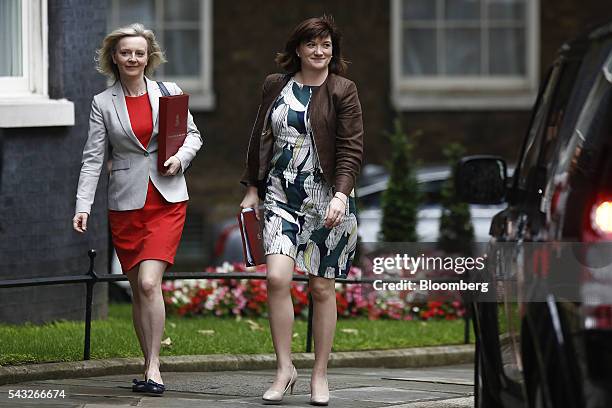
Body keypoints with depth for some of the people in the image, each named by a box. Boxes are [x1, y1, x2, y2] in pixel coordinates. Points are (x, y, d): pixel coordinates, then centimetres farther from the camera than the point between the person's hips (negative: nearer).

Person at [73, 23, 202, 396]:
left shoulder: (169, 93, 4)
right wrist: (83, 206, -8)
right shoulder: (103, 103, 4)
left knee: (149, 282, -16)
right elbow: (93, 158, 1)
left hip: (167, 201, -2)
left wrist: (181, 157, -5)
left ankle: (153, 368, -12)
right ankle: (151, 368, 15)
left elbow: (193, 134, 16)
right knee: (139, 290, 5)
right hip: (127, 204, 2)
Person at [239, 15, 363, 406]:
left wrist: (340, 195, -20)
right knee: (276, 277, -15)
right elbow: (260, 139, 17)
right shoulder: (275, 86, 9)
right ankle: (285, 368, -4)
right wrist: (253, 188, 15)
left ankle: (320, 375, 14)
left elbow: (351, 148, -7)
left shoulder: (343, 91, -1)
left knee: (322, 287, 2)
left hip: (327, 200, -2)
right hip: (281, 196, 2)